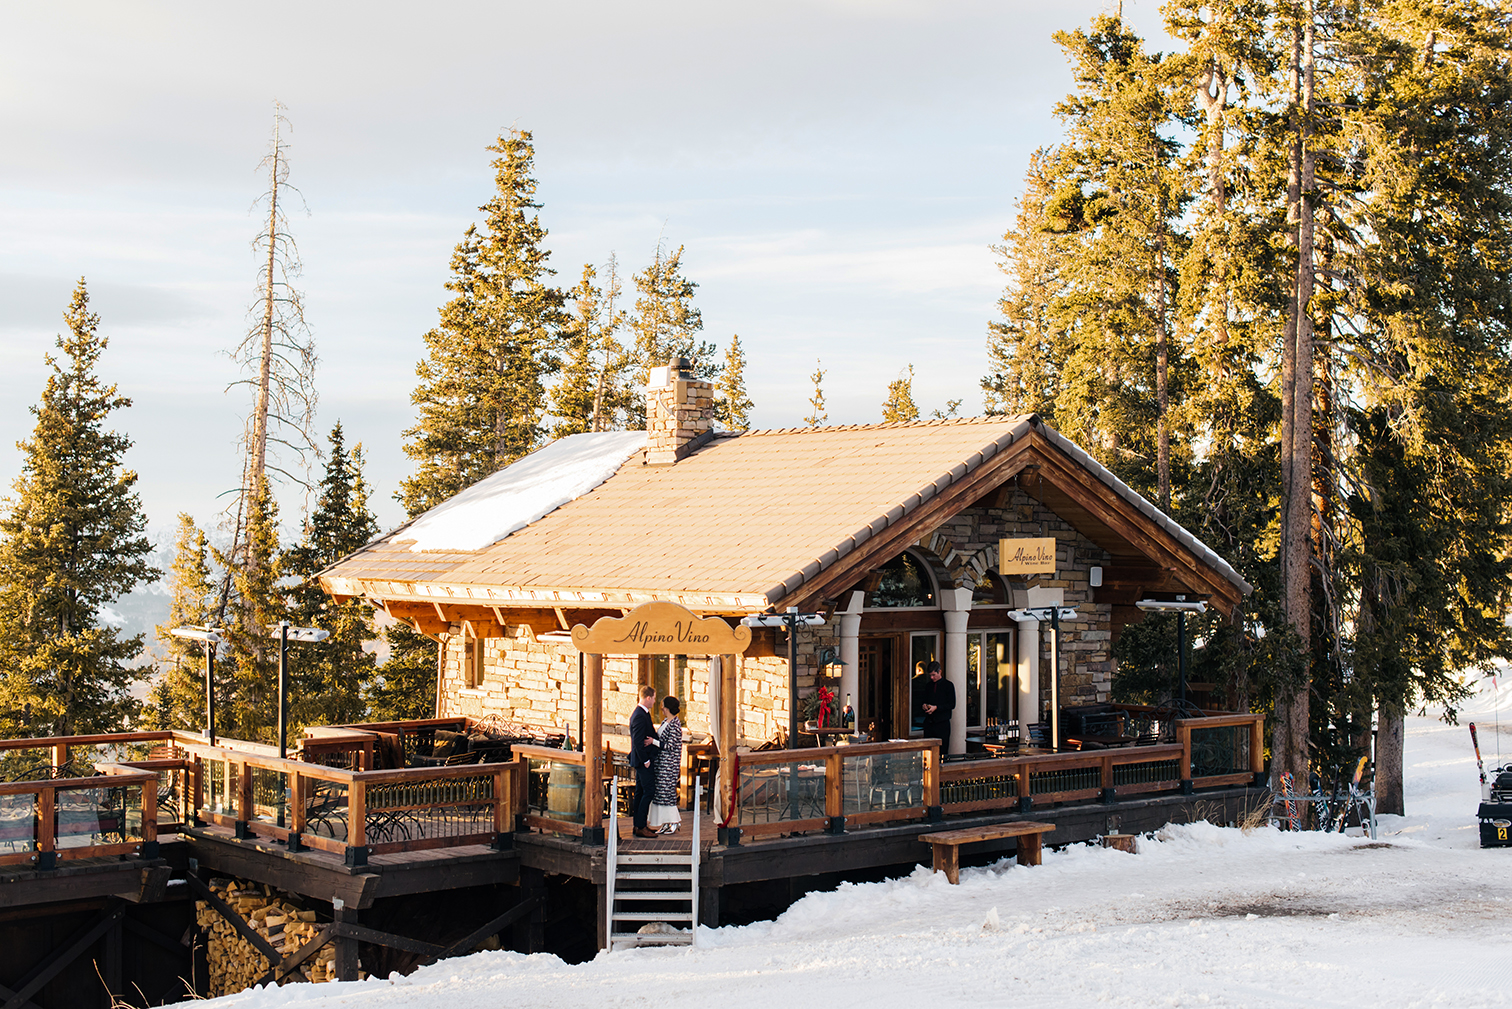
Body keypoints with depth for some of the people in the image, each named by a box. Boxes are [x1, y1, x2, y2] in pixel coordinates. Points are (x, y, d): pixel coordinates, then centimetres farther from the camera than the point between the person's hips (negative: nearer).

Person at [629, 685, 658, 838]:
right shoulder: (640, 716, -20)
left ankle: (638, 825, 18)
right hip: (643, 759, -11)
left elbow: (649, 733, 18)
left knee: (640, 792, 13)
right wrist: (645, 760, -18)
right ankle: (640, 827, -6)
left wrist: (653, 739, -5)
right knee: (648, 791, -8)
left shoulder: (642, 713, 13)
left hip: (643, 760, 11)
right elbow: (637, 741, -23)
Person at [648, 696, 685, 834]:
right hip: (661, 762, 9)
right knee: (660, 791, 10)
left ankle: (673, 824, 4)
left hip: (669, 764, -9)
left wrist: (654, 742, -21)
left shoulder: (675, 725, -17)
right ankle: (666, 823, 16)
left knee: (667, 791, -4)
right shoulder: (665, 721, 11)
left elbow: (670, 746, -21)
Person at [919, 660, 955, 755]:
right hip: (929, 722, 4)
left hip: (942, 723, -4)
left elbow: (952, 705, -5)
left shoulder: (948, 685, 0)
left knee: (942, 751, -5)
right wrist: (923, 705, -2)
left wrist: (936, 708, -14)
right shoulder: (928, 686, 15)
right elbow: (923, 701, 22)